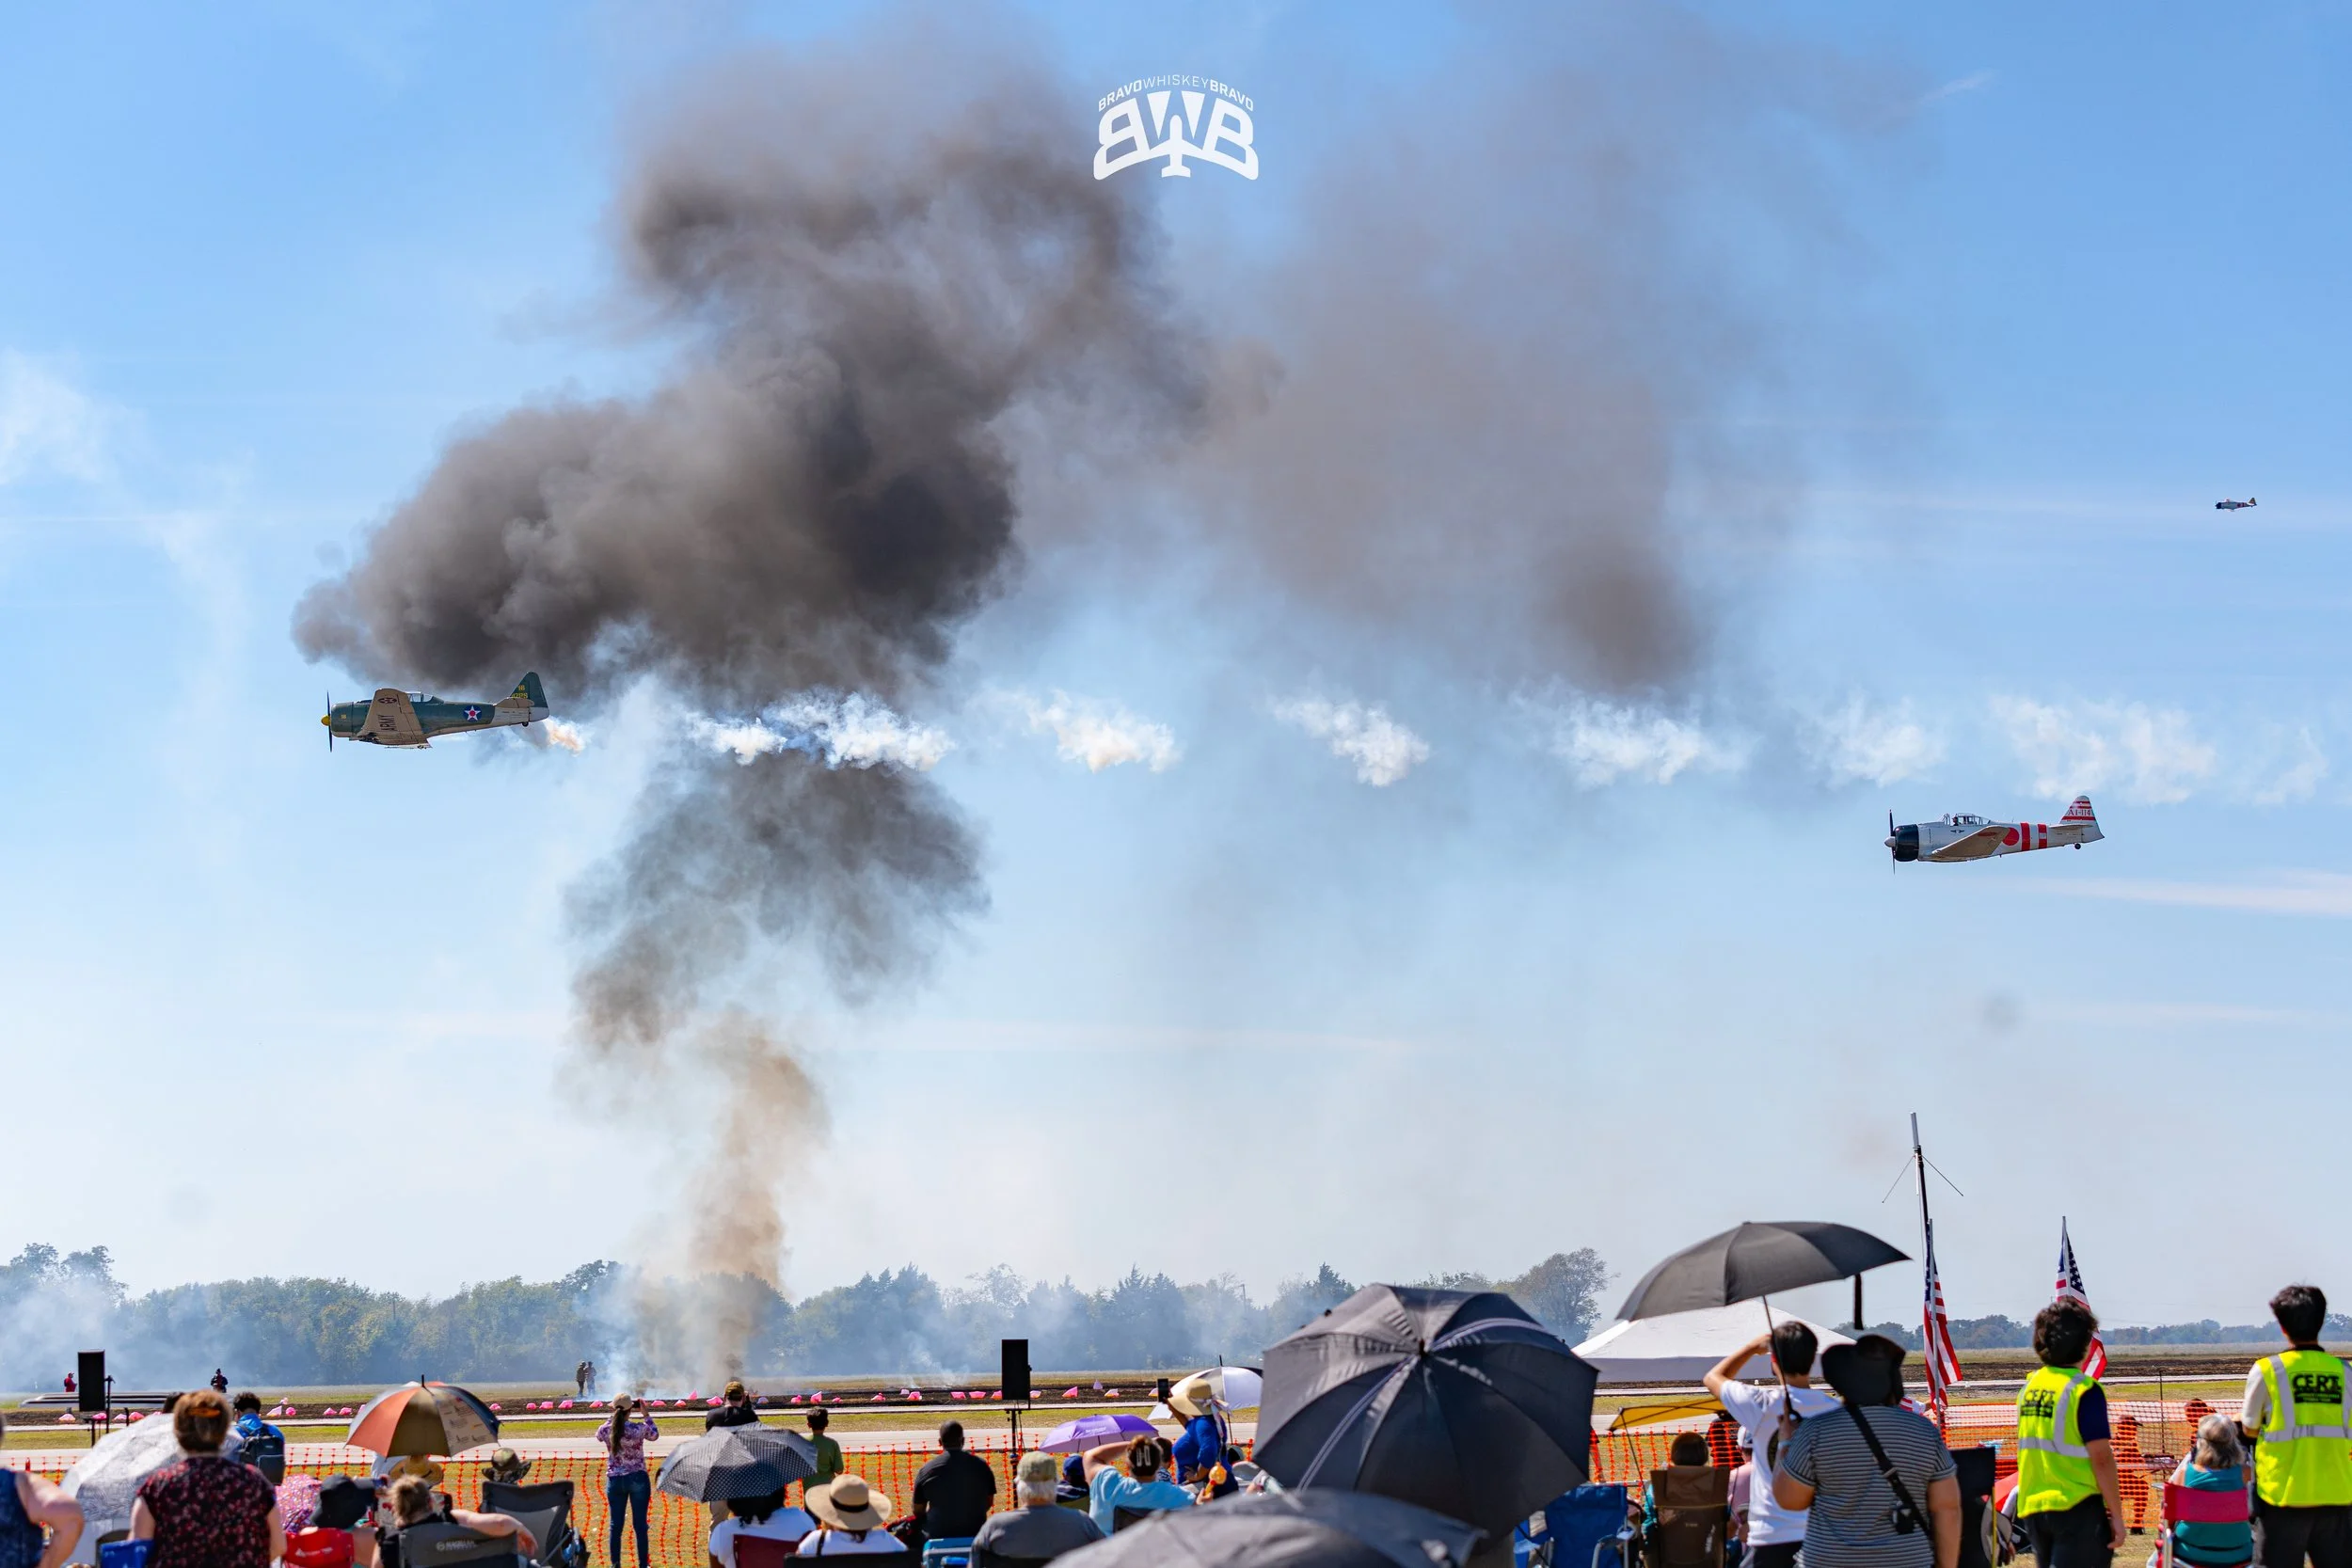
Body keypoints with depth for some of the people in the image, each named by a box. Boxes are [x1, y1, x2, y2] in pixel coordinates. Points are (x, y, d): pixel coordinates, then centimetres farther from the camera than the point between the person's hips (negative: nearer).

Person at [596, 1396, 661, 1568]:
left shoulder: (605, 1430, -10)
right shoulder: (639, 1428, -16)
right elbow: (655, 1435, 6)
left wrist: (614, 1416, 11)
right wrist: (645, 1413, 7)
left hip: (614, 1481, 2)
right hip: (637, 1479, -2)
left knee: (615, 1524, 12)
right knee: (640, 1524, 7)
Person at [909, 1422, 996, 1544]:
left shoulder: (926, 1471, -9)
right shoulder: (981, 1466, -4)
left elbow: (918, 1511, 0)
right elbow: (989, 1503, 8)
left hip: (937, 1538, -2)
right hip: (975, 1535, 2)